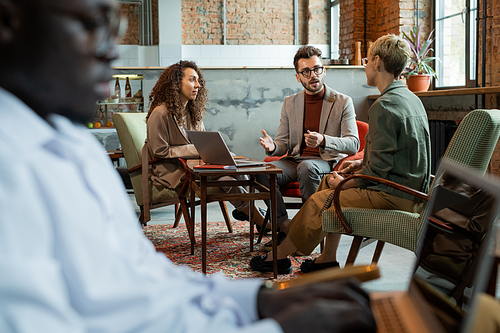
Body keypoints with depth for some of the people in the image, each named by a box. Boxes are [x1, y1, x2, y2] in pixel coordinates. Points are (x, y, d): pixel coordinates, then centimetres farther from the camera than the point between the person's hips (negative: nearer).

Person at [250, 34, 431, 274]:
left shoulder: (384, 106, -20)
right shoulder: (411, 98, 12)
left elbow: (379, 169, -23)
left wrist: (346, 183, -7)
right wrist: (362, 163, 14)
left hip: (395, 196, -10)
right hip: (413, 189, 10)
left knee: (319, 201, -4)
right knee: (329, 181, 17)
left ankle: (279, 257, 13)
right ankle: (328, 258, 19)